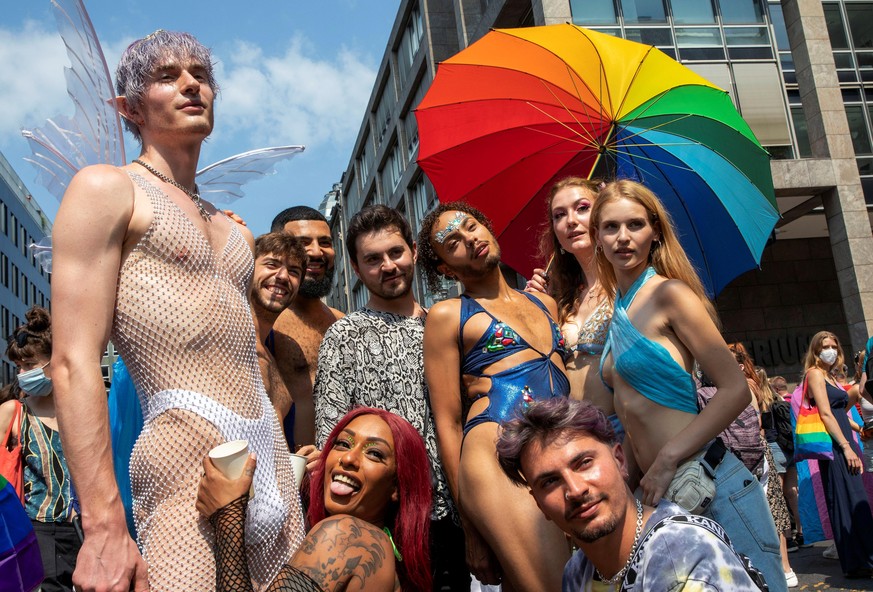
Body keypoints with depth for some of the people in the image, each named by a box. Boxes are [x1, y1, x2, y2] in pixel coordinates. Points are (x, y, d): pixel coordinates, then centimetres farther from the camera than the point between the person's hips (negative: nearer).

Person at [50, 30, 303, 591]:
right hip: (188, 456, -7)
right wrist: (104, 526, -16)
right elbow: (74, 361, -8)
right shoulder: (107, 188, 2)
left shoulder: (235, 232, 23)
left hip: (272, 455, 7)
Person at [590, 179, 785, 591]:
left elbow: (736, 390, -13)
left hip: (712, 484, -7)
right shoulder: (619, 308, 12)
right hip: (660, 492, 7)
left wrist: (667, 461, -16)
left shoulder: (669, 293, -8)